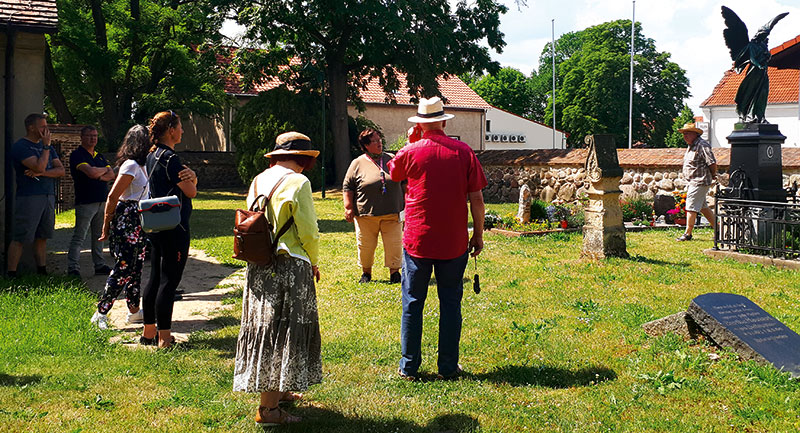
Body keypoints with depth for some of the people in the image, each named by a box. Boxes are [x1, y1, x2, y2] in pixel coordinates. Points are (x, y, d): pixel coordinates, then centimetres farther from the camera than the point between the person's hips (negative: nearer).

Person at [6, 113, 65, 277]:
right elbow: (39, 166, -20)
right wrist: (46, 146, -10)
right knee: (19, 238, -6)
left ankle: (42, 271, 16)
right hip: (29, 197, -7)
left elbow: (61, 170, 7)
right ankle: (11, 275, -3)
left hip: (48, 196, 7)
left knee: (42, 237, 11)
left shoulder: (46, 146, 16)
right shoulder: (20, 146, -6)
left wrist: (40, 173, -8)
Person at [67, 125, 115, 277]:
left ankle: (100, 265, 18)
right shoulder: (77, 155, -6)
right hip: (85, 201, -7)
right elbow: (91, 172, -20)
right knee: (79, 236, -7)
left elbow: (112, 175, 9)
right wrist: (104, 170, -1)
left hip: (102, 201, 7)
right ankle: (73, 268, -5)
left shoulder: (99, 156, 18)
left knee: (99, 235, 12)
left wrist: (98, 176, -10)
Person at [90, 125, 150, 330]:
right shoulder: (131, 166, -16)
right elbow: (112, 197, -17)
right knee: (123, 269, -7)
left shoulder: (139, 166, 14)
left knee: (135, 268, 14)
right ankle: (101, 313, 1)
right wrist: (106, 226, -12)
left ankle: (134, 311, 23)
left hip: (138, 224, 10)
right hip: (127, 222, -10)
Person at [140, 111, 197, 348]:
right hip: (174, 227, -10)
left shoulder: (152, 156, 15)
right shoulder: (170, 158, -16)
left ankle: (149, 331, 25)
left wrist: (191, 176, -7)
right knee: (169, 281, -5)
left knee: (155, 279, 16)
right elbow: (191, 192, -12)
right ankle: (164, 338, 0)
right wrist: (190, 180, 7)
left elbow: (193, 182, 14)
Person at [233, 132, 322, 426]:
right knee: (282, 332, -2)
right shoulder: (297, 182, -12)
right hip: (289, 266, -8)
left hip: (259, 266, 8)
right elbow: (308, 231, -13)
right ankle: (268, 408, 1)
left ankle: (277, 390, 32)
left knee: (266, 327, 16)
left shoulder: (258, 181, 10)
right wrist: (313, 262, 4)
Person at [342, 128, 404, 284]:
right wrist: (348, 208, -4)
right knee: (365, 246, 7)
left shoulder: (392, 159, 7)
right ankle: (366, 272, 27)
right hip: (366, 216, -1)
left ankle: (394, 271, 18)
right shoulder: (358, 164, 0)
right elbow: (347, 187, 3)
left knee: (394, 244, 2)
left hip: (392, 214, 1)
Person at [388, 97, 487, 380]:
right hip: (454, 241, 1)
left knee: (412, 303, 9)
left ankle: (409, 366, 15)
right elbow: (476, 198, -1)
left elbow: (392, 173, 18)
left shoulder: (411, 152, -4)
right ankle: (448, 366, 15)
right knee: (450, 303, 10)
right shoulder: (464, 152, -2)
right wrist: (478, 234, 8)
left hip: (417, 240, -1)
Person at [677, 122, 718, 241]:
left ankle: (687, 234, -4)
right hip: (693, 182, 10)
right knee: (703, 207, 16)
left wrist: (713, 175, -5)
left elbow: (712, 162, -20)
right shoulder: (691, 146, 15)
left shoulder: (702, 145, -16)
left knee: (691, 207, -8)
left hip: (699, 182, -10)